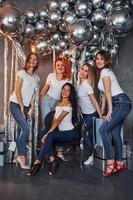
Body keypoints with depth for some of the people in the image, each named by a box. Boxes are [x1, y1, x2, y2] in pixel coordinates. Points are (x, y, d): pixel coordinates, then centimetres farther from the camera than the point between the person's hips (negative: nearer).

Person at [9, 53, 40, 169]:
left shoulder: (36, 77, 12)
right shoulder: (22, 73, -6)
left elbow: (32, 93, 10)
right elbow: (17, 90, -10)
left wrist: (32, 108, 1)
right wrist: (21, 106, -12)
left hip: (26, 106, 6)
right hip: (16, 104, -6)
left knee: (21, 130, 5)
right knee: (25, 129, -17)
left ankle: (20, 156, 11)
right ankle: (22, 155, -4)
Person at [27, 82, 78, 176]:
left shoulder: (69, 104, -11)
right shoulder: (59, 104, 12)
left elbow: (58, 120, -18)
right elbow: (54, 119, 4)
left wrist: (48, 133, -22)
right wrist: (47, 132, -12)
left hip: (69, 133, -7)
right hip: (61, 131, 7)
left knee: (50, 136, -30)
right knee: (43, 133, -19)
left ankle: (38, 162, -26)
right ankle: (52, 160, -19)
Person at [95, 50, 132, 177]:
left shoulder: (105, 71, -6)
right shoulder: (103, 72, 22)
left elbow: (108, 92, -13)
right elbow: (105, 94, 22)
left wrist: (110, 110, -15)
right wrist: (102, 112, 21)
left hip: (121, 103, -9)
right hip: (119, 104, 9)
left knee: (103, 129, -15)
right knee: (115, 132, 7)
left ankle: (111, 163, -11)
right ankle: (119, 163, 14)